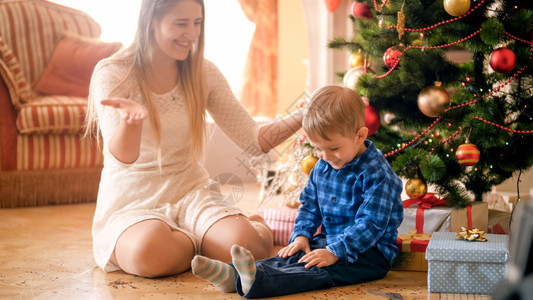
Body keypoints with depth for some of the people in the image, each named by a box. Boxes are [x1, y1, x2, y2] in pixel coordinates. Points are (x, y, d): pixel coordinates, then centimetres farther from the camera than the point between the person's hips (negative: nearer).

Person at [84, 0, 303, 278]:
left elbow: (253, 141, 2)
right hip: (132, 202, -3)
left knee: (245, 246, -28)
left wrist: (302, 117, -15)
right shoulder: (112, 75, -9)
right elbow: (123, 156, -22)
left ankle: (255, 225, 11)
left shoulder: (203, 73, 4)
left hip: (191, 192, 3)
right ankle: (209, 241, -4)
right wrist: (131, 119, -46)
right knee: (150, 252, -38)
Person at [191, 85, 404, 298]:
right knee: (289, 257, -17)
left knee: (320, 270, -33)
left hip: (370, 253, -8)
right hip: (328, 241, 8)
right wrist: (302, 235, -1)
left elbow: (370, 224, -23)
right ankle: (234, 275, -38)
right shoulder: (322, 167, 9)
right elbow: (310, 205, 18)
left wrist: (335, 252, -30)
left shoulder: (376, 174, -18)